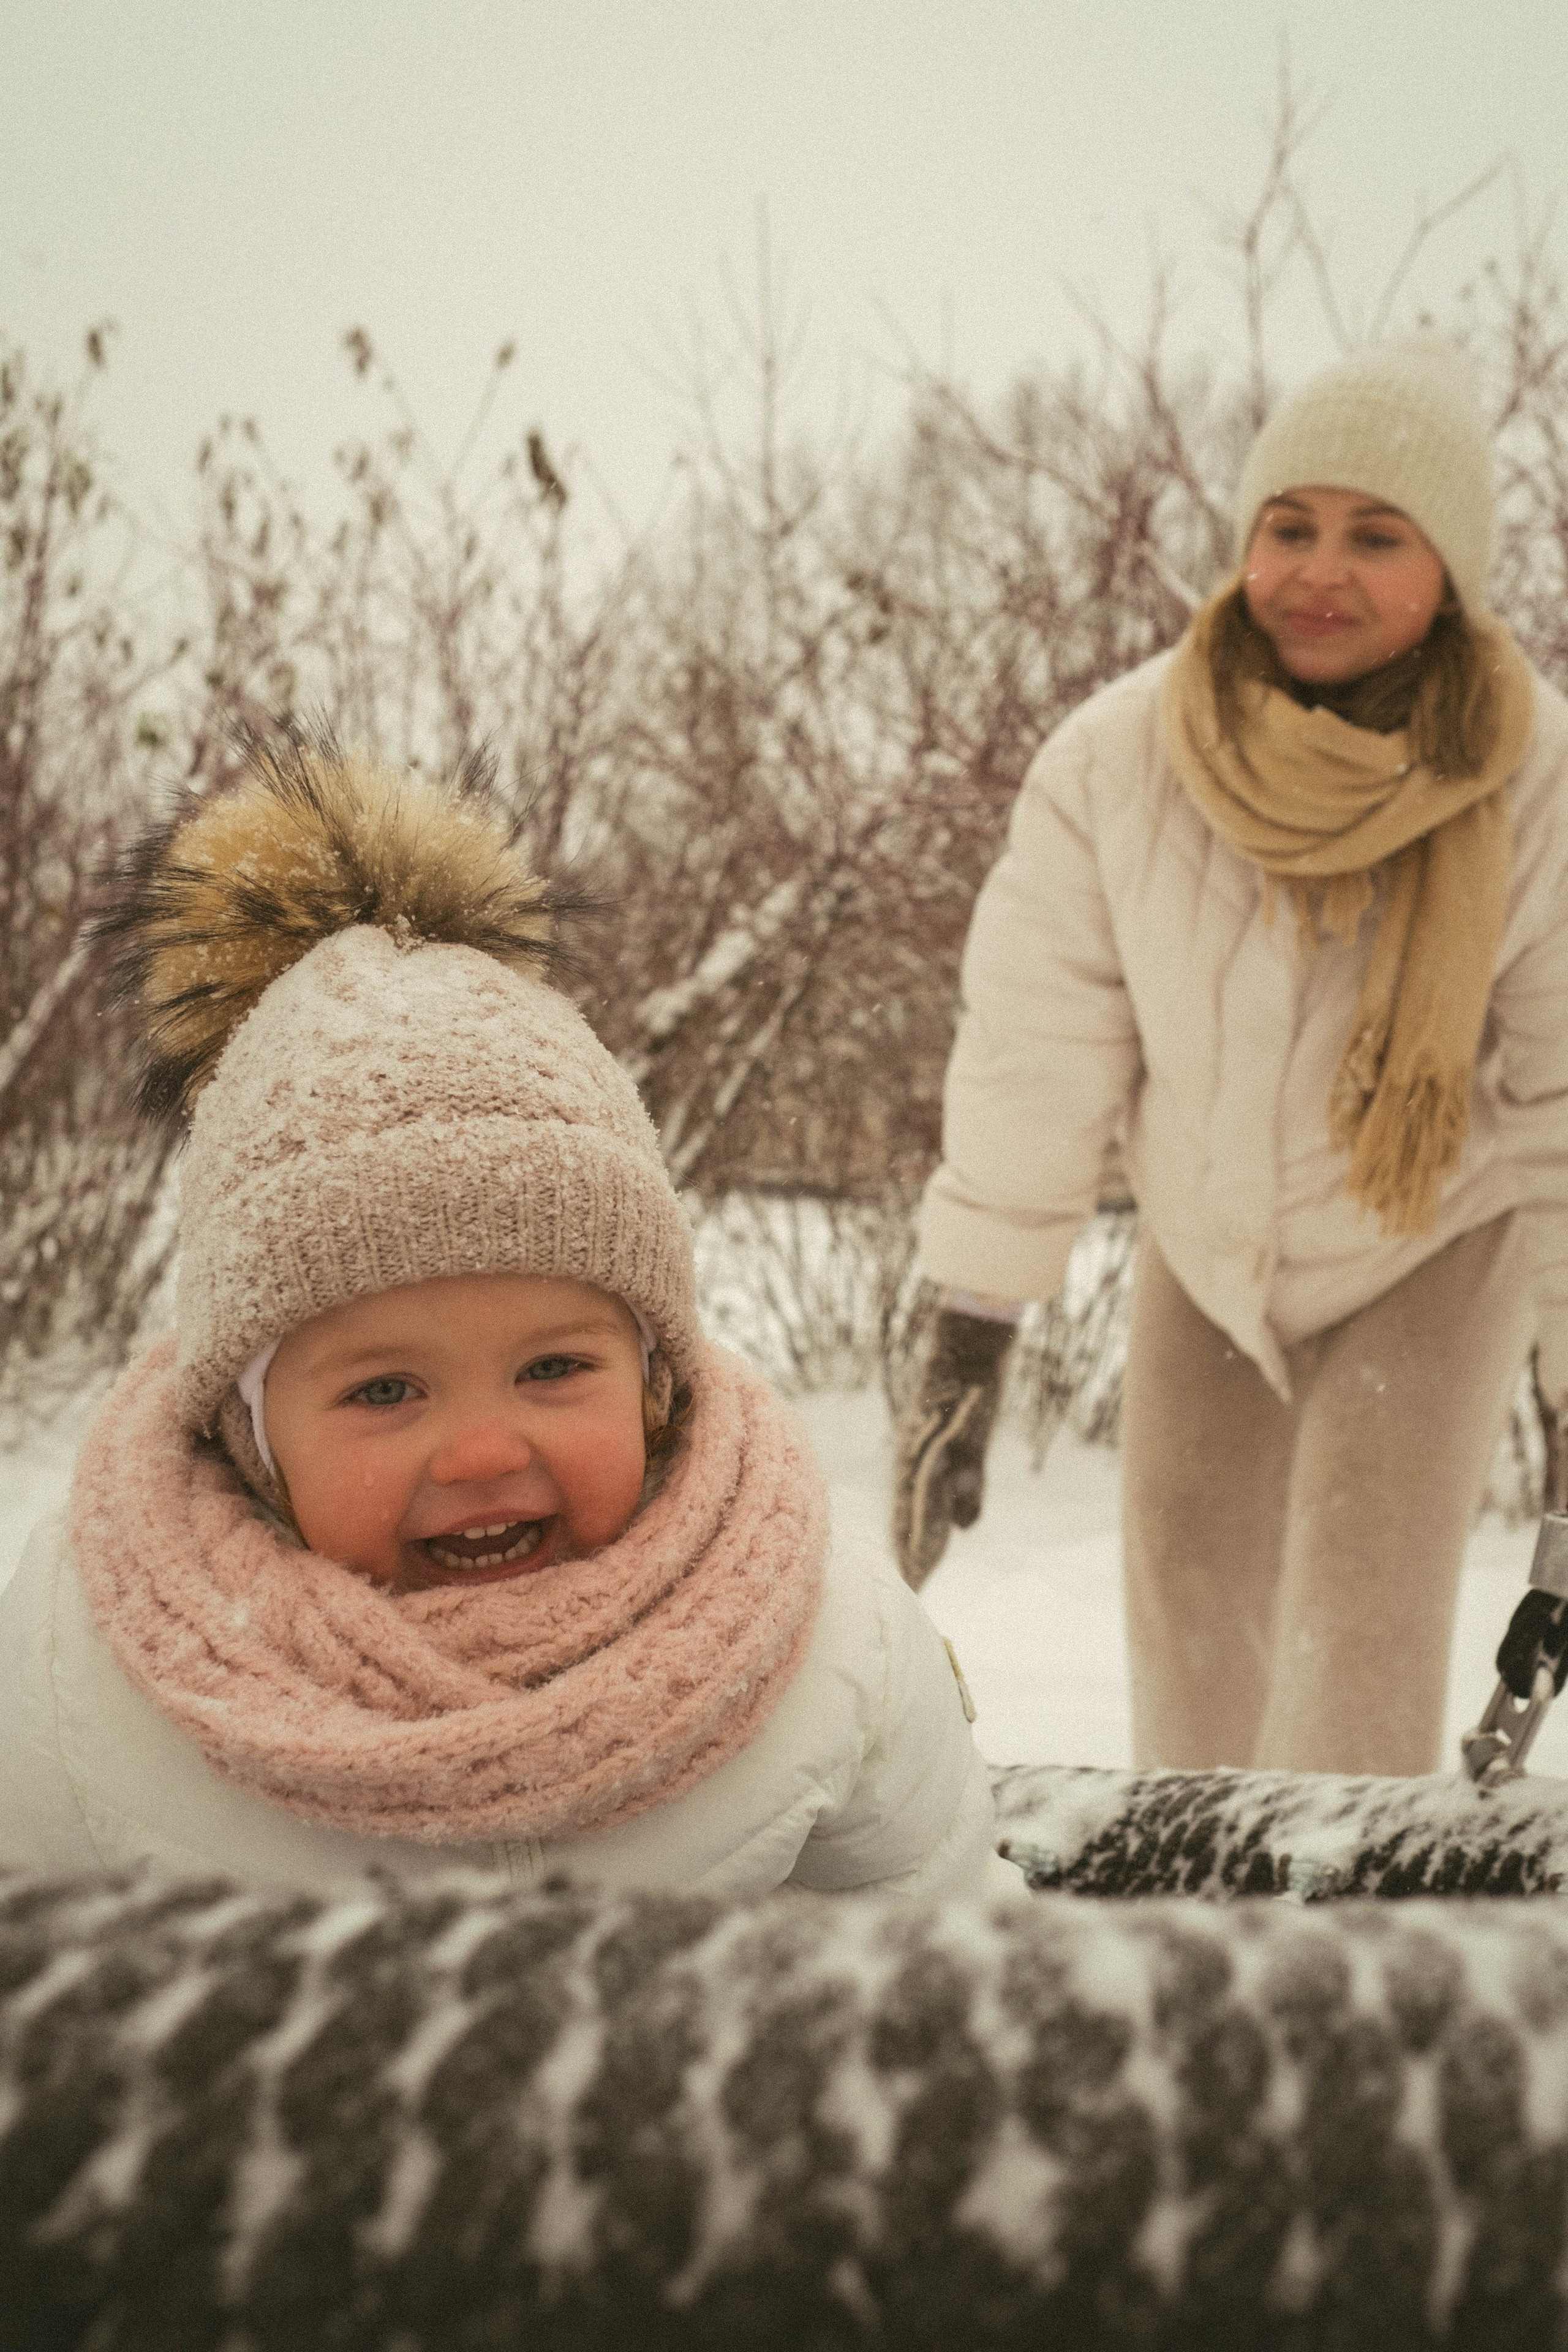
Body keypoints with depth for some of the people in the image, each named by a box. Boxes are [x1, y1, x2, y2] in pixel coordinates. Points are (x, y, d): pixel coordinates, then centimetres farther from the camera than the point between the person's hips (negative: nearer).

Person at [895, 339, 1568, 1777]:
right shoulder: (1118, 761, -24)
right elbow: (1033, 1051, -19)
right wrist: (970, 1334, -18)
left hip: (1433, 1245, -2)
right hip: (1210, 1245, 3)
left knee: (1364, 1617, -16)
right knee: (1189, 1601, 16)